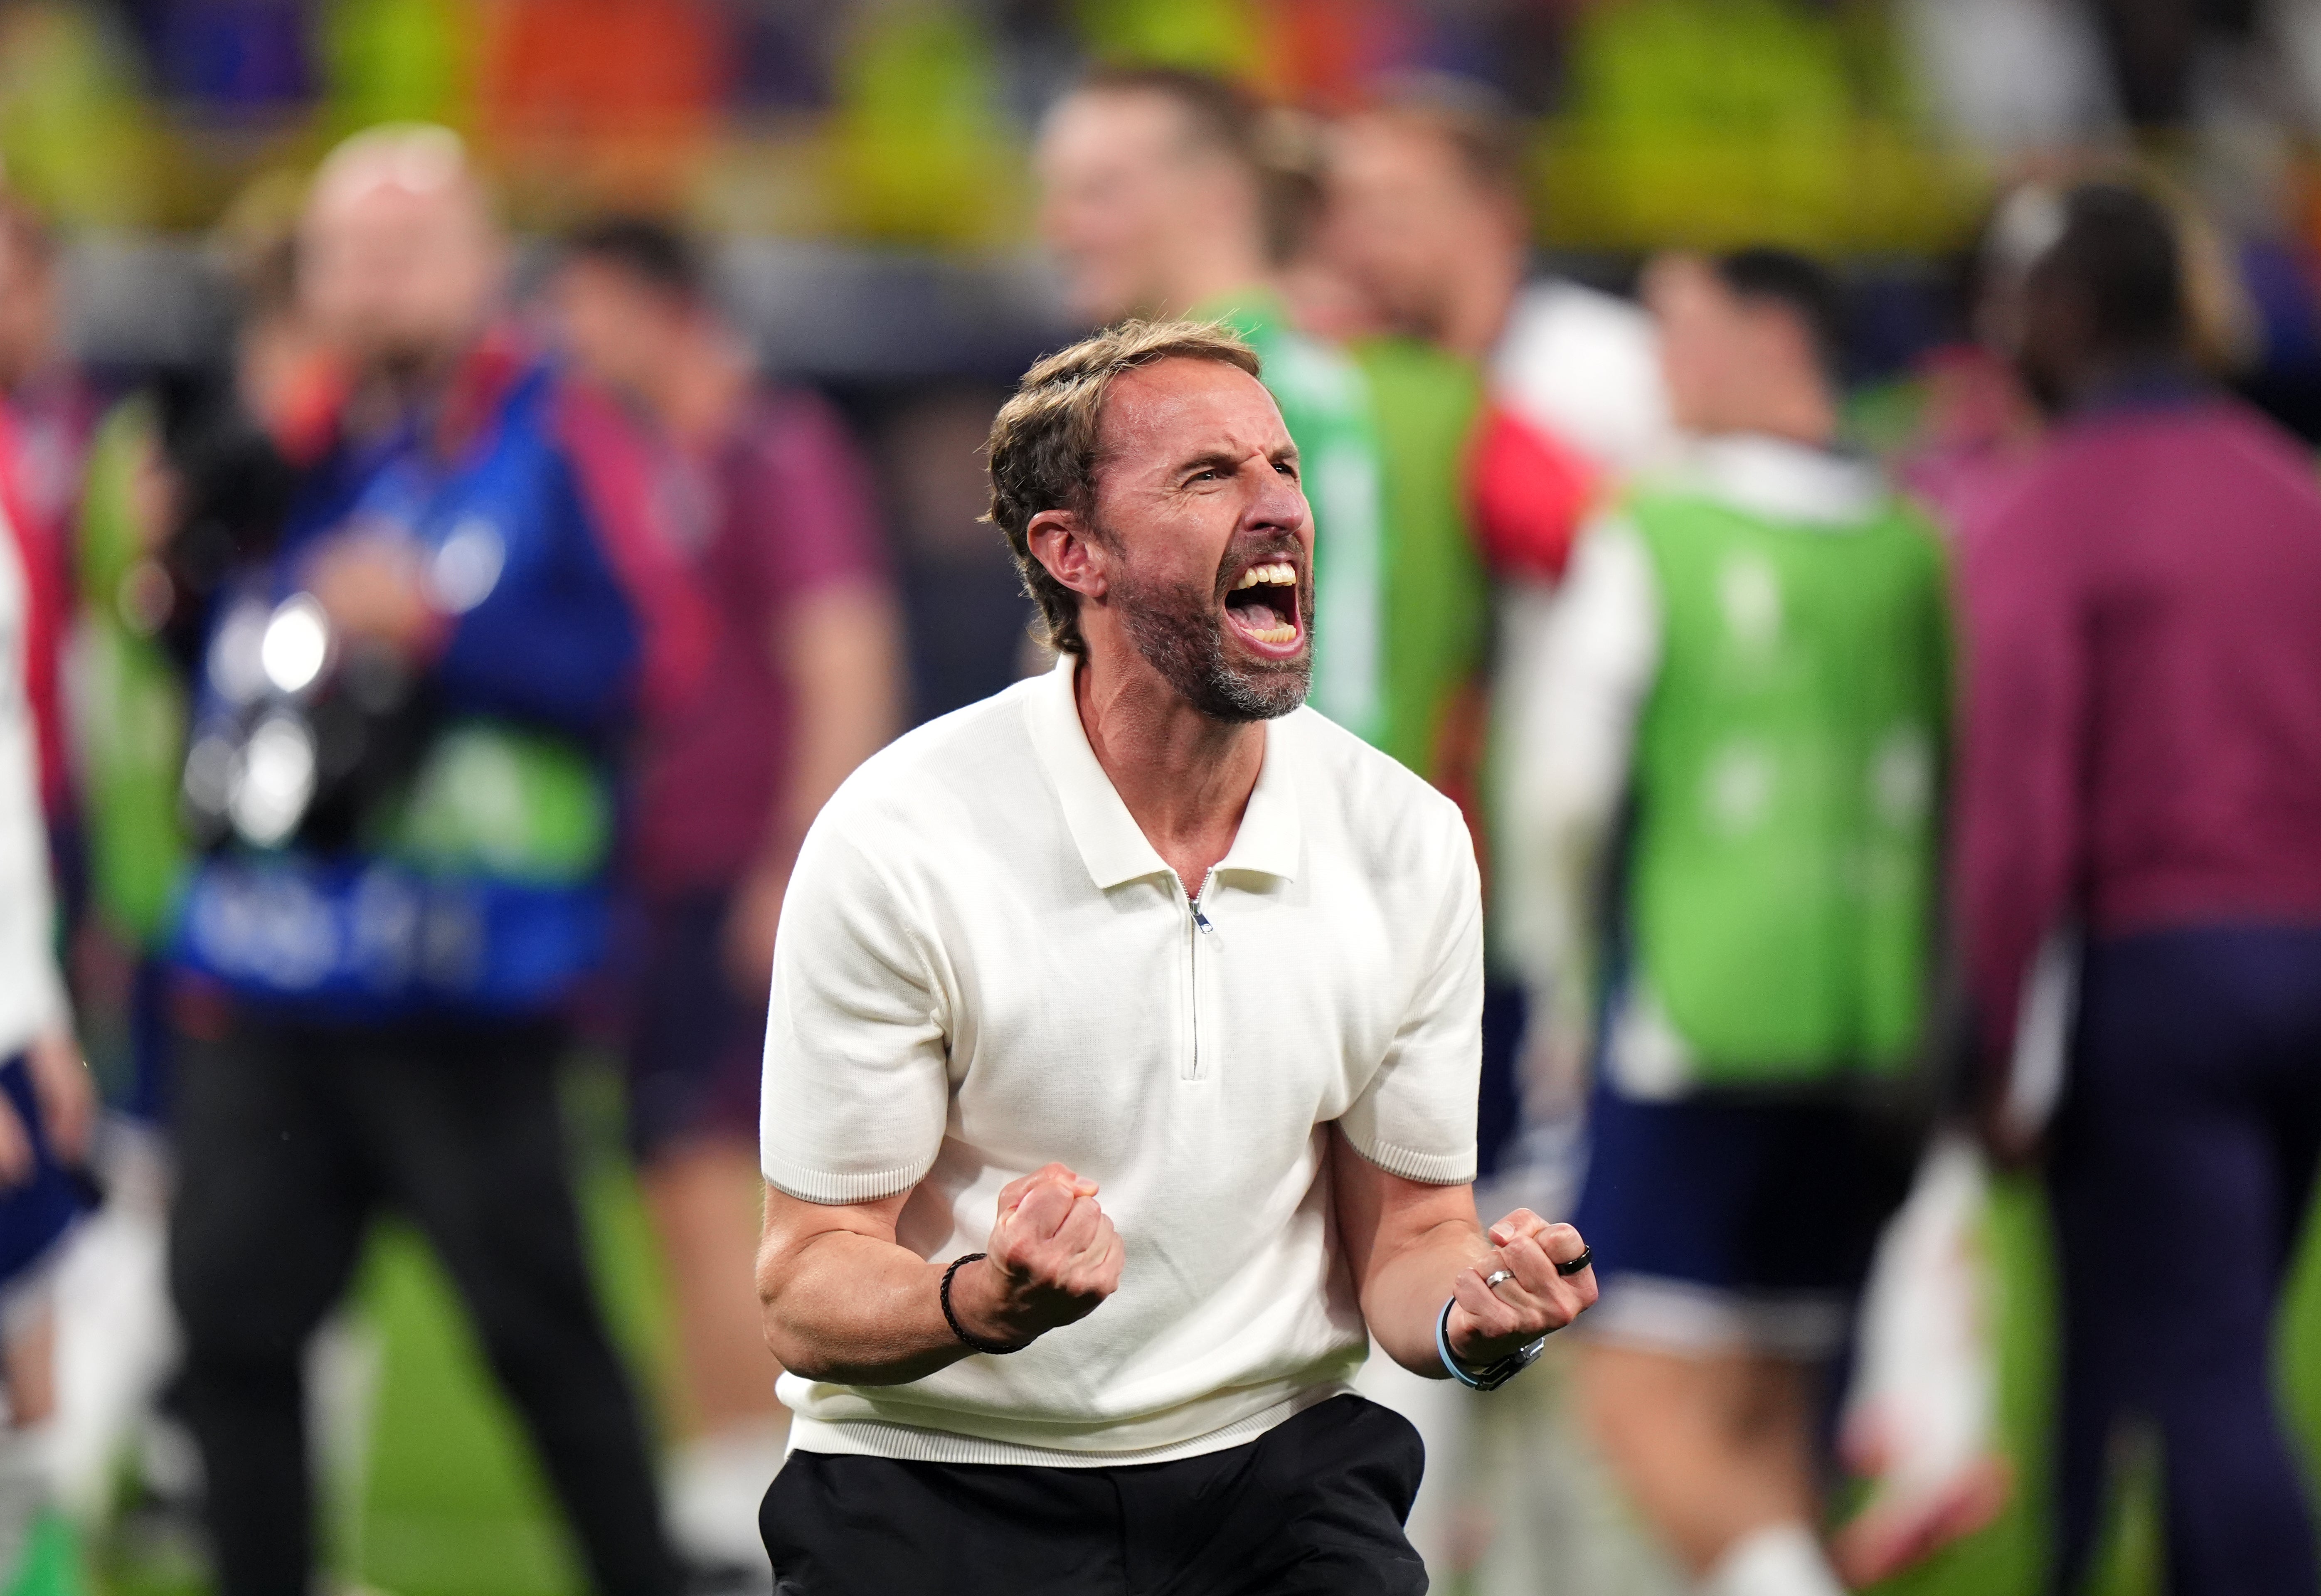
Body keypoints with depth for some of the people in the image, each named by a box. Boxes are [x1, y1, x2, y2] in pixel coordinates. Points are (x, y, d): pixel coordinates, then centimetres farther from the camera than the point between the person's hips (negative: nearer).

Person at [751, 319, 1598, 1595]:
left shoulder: (1407, 844, 0)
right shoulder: (901, 843, -12)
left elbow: (1405, 1231, 9)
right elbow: (809, 1293, -9)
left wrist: (1468, 1313, -14)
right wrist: (982, 1305, -31)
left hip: (1272, 1468, 2)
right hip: (941, 1482, -2)